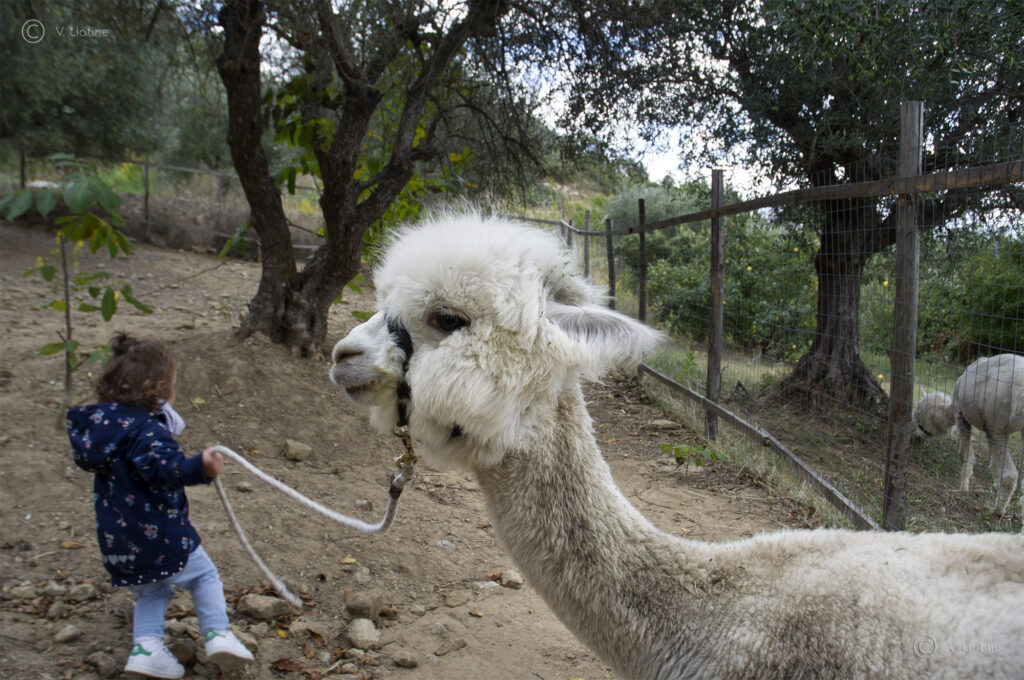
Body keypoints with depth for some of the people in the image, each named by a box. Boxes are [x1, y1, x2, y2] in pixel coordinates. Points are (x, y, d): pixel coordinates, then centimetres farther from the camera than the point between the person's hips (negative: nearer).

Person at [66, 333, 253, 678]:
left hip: (118, 540, 7)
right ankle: (218, 633, 2)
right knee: (203, 576, 12)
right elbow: (165, 468, -34)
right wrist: (200, 467, -48)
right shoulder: (147, 430, -21)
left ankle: (146, 646, 9)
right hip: (161, 533, -7)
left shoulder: (98, 421, 5)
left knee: (151, 591, 24)